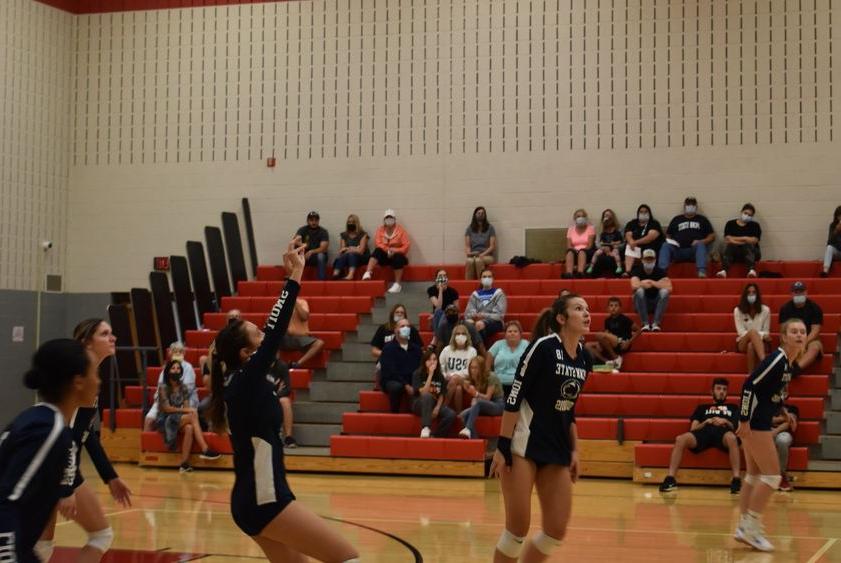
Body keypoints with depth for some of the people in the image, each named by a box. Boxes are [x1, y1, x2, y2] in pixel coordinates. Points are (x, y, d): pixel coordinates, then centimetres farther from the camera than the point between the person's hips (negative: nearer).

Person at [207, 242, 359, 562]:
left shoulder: (240, 383, 8)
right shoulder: (245, 382, -15)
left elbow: (272, 331, 13)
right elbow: (275, 335, -19)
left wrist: (292, 277, 13)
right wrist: (295, 278, -13)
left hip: (252, 499, 10)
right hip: (263, 500, -10)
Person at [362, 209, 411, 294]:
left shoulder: (400, 230, -1)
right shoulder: (380, 229, 5)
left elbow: (406, 246, -8)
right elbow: (378, 243, -6)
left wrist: (395, 250, -22)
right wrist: (387, 250, -22)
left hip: (397, 255, -2)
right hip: (384, 255, 2)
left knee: (398, 258, -36)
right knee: (377, 251, -29)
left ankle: (397, 284, -32)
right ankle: (368, 273, -44)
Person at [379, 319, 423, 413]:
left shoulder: (416, 348, 16)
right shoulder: (388, 348, 1)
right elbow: (390, 371, -10)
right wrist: (405, 385, -20)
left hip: (412, 382, 3)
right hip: (391, 381, -3)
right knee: (396, 386, -39)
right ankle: (394, 413, -18)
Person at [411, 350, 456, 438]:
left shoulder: (440, 376, 6)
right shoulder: (417, 374, -7)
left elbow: (441, 396, 6)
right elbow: (423, 393, -20)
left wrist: (437, 408, -14)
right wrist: (430, 375, -21)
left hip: (435, 404, 4)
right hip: (419, 404, -4)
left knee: (451, 414, -26)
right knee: (427, 396, -39)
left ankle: (436, 436, -14)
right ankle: (426, 428, -47)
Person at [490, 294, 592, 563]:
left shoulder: (585, 358, 8)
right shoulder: (543, 347, -13)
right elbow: (513, 398, -14)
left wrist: (574, 450, 13)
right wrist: (502, 446, -17)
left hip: (557, 449, 7)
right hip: (523, 445, -7)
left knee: (557, 531, 3)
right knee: (518, 527, -6)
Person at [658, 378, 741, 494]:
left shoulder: (733, 407, 34)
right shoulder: (702, 408, 35)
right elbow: (693, 428, 21)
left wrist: (725, 422, -1)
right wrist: (706, 422, 2)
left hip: (723, 432, -1)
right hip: (704, 432, 1)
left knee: (731, 438, -42)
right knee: (680, 439, -32)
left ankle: (736, 479, -47)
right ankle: (670, 479, -36)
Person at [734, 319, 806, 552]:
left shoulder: (789, 363, 11)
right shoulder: (777, 359, -17)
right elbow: (749, 385, -21)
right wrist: (745, 420, -22)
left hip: (760, 421, 10)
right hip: (754, 422, -10)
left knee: (754, 476, 13)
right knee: (772, 475, -7)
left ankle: (744, 527, 18)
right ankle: (751, 527, -1)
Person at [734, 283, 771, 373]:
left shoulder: (765, 310, 5)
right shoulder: (738, 310, 3)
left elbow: (766, 332, 8)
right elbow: (741, 332, -4)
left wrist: (764, 337, -17)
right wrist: (759, 335, -16)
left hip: (759, 342, 1)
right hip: (743, 343, -1)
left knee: (751, 346, -38)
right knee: (753, 332, -37)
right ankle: (764, 362, -58)